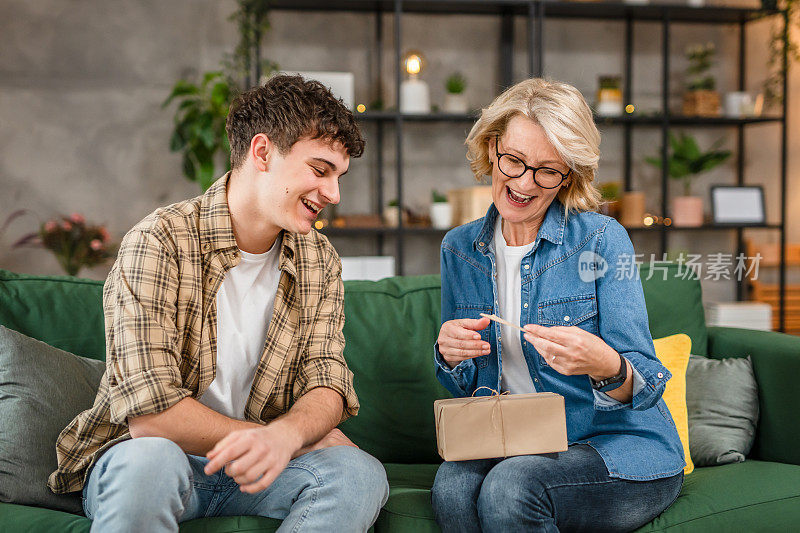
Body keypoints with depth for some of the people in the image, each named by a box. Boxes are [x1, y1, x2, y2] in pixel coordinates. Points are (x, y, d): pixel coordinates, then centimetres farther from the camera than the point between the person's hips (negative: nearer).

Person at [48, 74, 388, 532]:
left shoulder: (320, 262, 3)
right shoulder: (159, 242, -16)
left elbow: (327, 385, -6)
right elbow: (150, 413, -23)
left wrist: (283, 435, -32)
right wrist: (304, 436, -16)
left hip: (250, 461, 5)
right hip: (138, 452, -5)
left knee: (362, 473, -23)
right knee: (149, 461, -39)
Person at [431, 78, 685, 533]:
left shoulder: (602, 239, -8)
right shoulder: (459, 248, 6)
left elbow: (647, 384, -11)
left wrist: (606, 368, -34)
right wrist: (450, 355, -9)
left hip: (620, 449, -3)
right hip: (515, 450, 4)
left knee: (509, 487, -32)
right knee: (453, 487, -29)